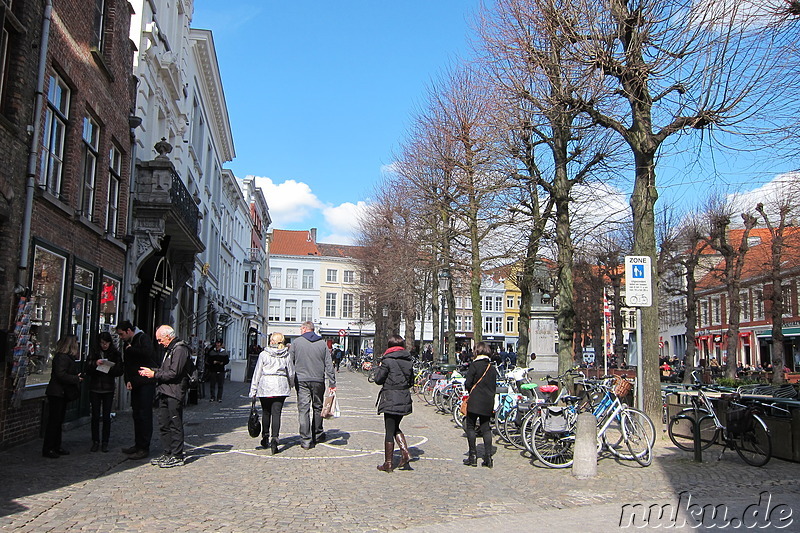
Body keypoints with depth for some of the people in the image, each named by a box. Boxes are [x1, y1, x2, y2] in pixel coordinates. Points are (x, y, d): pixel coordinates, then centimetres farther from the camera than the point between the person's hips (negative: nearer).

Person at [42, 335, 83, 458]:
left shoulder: (67, 357, 14)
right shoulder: (62, 357, -18)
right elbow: (61, 375, -26)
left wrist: (77, 377, 3)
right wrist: (76, 379, -17)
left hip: (62, 394, 10)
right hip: (57, 394, -10)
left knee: (59, 421, 15)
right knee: (54, 421, -5)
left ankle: (56, 447, 22)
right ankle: (47, 449, 2)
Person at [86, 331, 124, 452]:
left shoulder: (115, 354, 3)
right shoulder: (94, 353, 4)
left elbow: (120, 371, 1)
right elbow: (87, 370, 0)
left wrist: (111, 368, -17)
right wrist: (95, 364, -17)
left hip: (109, 389, -1)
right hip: (95, 388, 1)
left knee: (106, 416, 0)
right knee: (95, 416, 3)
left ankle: (105, 442, 9)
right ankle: (95, 441, 13)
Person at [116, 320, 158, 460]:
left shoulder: (143, 338, -8)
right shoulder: (128, 343, 18)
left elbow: (147, 353, -28)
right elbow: (126, 365, 20)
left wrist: (130, 349, -13)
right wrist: (128, 380, 5)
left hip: (146, 382, -8)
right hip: (135, 384, 8)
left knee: (145, 415, -6)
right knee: (136, 414, 11)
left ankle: (144, 448, -3)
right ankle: (138, 444, 20)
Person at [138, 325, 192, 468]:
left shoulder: (180, 350, -13)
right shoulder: (170, 350, 20)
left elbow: (174, 373, -19)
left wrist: (154, 374, -10)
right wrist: (150, 372, 8)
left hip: (174, 394, -10)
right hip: (165, 392, 10)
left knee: (175, 425, -4)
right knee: (164, 424, 12)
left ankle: (177, 457, 2)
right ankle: (167, 453, 21)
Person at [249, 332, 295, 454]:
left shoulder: (264, 354, -1)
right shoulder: (286, 355, 3)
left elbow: (257, 372, 0)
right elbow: (291, 373, 7)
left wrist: (253, 390, 5)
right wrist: (291, 385, 25)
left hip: (265, 386, 0)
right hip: (281, 387, 0)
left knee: (266, 412, 14)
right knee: (276, 413, -2)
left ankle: (265, 437, 23)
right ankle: (274, 438, -15)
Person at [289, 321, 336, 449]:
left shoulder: (296, 342, 1)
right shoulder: (322, 343, 6)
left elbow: (289, 362, 2)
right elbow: (329, 365, 4)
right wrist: (332, 383, 6)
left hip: (301, 381, -2)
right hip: (318, 381, 2)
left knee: (303, 409, -2)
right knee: (317, 407, 17)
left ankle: (306, 440, -5)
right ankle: (318, 435, 28)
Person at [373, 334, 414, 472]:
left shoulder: (388, 360, -11)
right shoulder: (409, 361, 6)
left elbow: (378, 379, -6)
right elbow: (411, 382, 12)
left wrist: (379, 369, 11)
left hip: (390, 399, -6)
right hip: (405, 399, 6)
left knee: (389, 431, 2)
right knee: (396, 428, 21)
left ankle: (388, 463, 9)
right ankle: (405, 452, 6)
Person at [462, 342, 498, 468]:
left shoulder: (475, 365, -8)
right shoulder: (492, 367, 8)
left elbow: (467, 384, -9)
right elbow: (494, 385, 12)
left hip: (475, 401, -5)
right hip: (488, 402, 5)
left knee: (470, 427, 4)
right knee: (485, 428, 10)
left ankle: (473, 456, 4)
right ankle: (488, 457, 5)